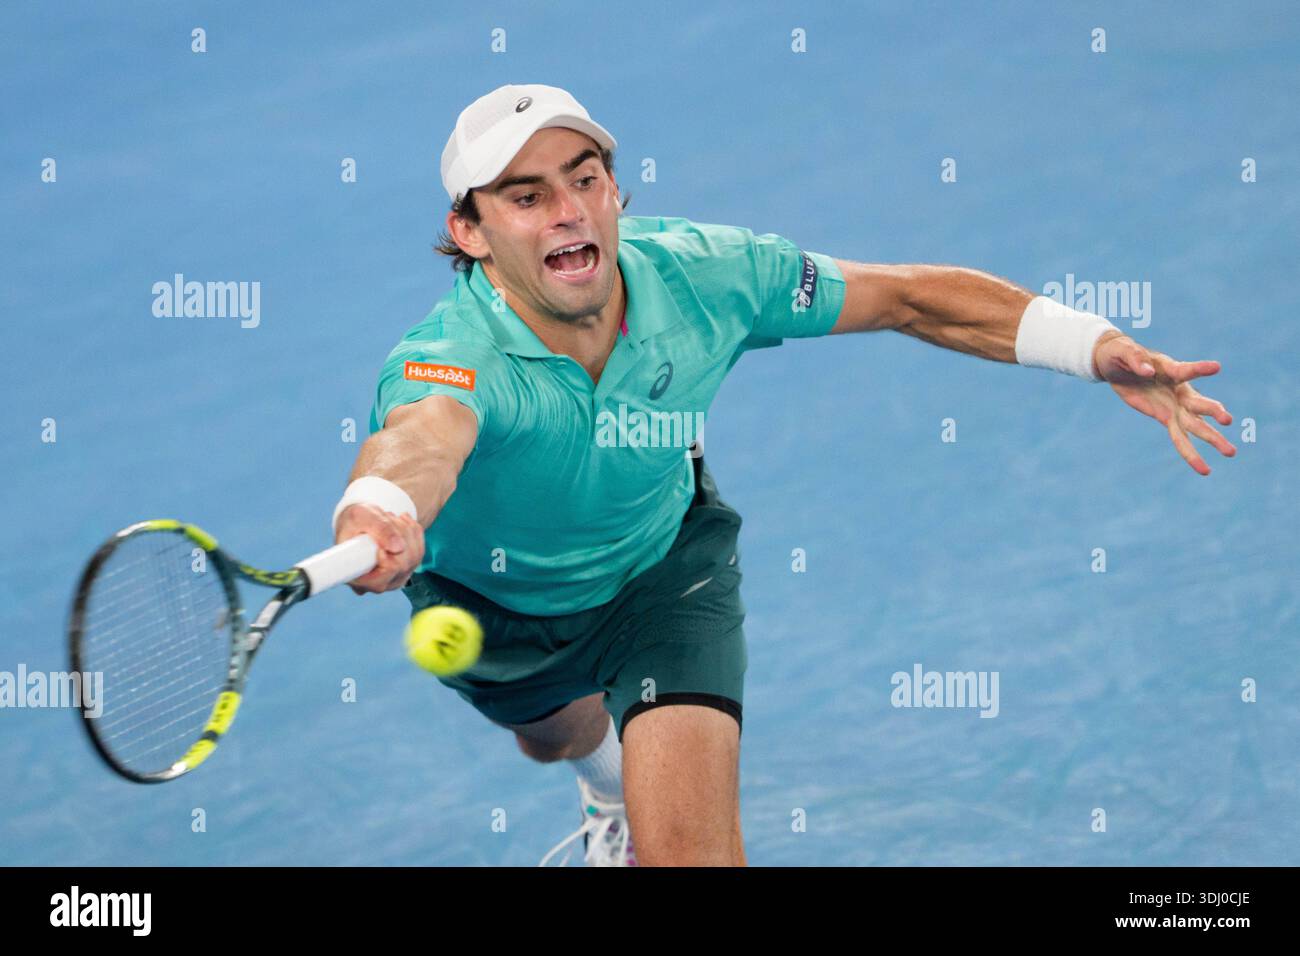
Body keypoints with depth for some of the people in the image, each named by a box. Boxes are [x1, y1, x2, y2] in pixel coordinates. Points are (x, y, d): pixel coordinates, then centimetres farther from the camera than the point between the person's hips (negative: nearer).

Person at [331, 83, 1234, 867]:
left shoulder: (702, 276, -30)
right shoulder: (448, 358, -42)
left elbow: (908, 297, -17)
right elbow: (422, 436, -69)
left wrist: (1098, 346, -27)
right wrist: (378, 512, -94)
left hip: (663, 560, 0)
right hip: (491, 601, 0)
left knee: (686, 843, -21)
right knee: (557, 734, 33)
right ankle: (615, 796, 71)